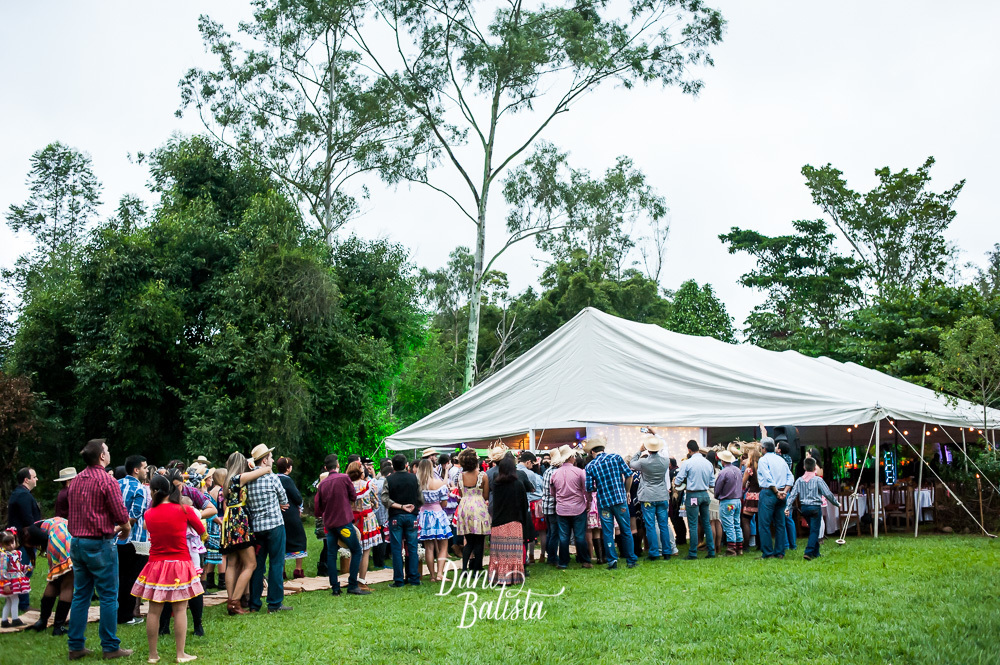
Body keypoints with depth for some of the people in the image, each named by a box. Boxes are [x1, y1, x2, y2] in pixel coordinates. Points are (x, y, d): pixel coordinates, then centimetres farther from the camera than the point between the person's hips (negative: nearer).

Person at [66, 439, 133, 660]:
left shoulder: (76, 480, 9)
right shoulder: (107, 480, -13)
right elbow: (121, 515, -16)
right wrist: (126, 529, 6)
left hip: (77, 542, 7)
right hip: (99, 544, -7)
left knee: (80, 595, 13)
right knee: (108, 596, 1)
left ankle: (76, 646, 16)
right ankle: (110, 647, 6)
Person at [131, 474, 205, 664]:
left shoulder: (149, 514, -2)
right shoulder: (184, 510, -7)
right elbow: (201, 530, 5)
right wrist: (192, 513, 21)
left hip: (156, 566, 2)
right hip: (180, 564, -2)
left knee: (154, 611, 8)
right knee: (180, 610, 2)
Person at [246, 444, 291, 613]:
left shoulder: (248, 480, 6)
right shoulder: (271, 478, -9)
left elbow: (248, 504, 14)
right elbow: (284, 500, 0)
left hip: (256, 526, 5)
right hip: (274, 525, -5)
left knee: (257, 564, 11)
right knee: (276, 564, 1)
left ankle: (254, 603, 14)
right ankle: (275, 603, 3)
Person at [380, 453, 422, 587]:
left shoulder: (389, 479, -4)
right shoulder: (413, 478, 1)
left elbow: (384, 499, -13)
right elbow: (420, 499, 2)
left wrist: (400, 506, -11)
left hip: (395, 517, -1)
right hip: (411, 516, 2)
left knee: (397, 549, 3)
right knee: (412, 548, 6)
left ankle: (399, 580, 4)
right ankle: (414, 578, 8)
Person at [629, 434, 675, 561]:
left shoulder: (643, 462, -13)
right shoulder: (665, 461, -4)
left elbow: (632, 463, 8)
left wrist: (639, 450, 14)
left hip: (648, 498, -3)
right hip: (663, 497, 3)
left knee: (650, 526, 2)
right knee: (664, 525, 9)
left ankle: (654, 553, 4)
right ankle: (667, 552, 13)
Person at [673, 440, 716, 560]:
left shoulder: (687, 463, -11)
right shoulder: (708, 463, 4)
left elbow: (677, 482, -9)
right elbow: (712, 483, 9)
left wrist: (675, 483, 12)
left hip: (692, 495, -5)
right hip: (705, 494, 5)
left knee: (693, 525, 0)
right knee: (706, 523, 13)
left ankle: (693, 553, 3)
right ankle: (711, 551, 15)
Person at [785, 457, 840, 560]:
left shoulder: (799, 480, 4)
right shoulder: (818, 480, -8)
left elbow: (793, 495, 1)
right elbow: (827, 494, -6)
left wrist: (788, 507, 0)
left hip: (804, 508, 5)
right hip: (815, 507, -5)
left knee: (813, 529, 19)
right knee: (814, 530, -3)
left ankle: (816, 553, 24)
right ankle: (808, 552, -16)